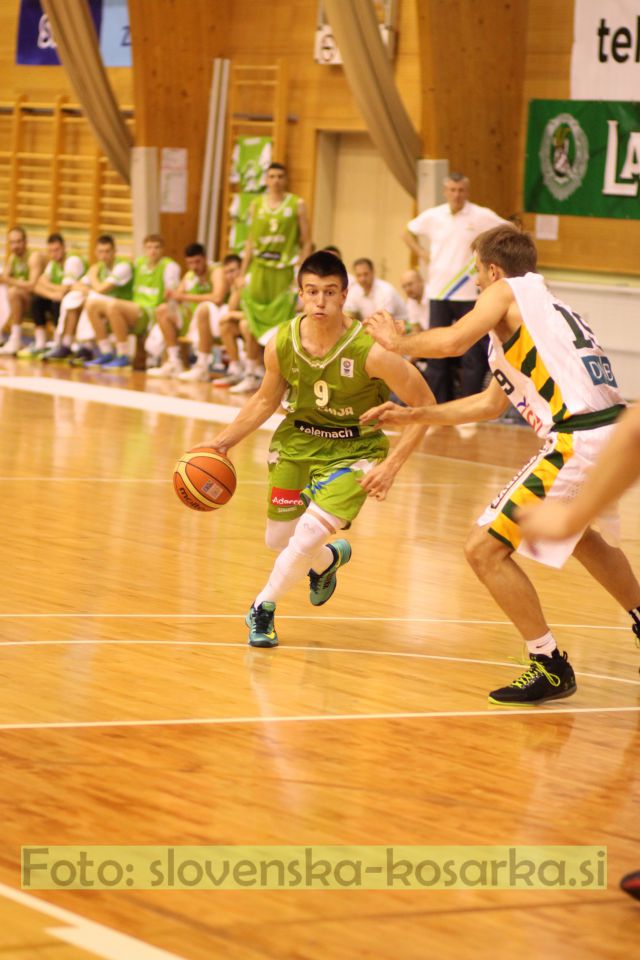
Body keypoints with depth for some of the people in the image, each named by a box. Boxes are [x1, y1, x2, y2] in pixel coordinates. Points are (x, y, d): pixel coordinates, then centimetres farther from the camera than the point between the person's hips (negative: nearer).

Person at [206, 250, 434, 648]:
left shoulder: (370, 351, -28)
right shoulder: (281, 345, -15)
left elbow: (425, 404, -18)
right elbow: (267, 399, 6)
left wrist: (392, 464, -22)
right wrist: (224, 441, -1)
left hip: (353, 450, -5)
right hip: (297, 439, 5)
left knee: (309, 535, -20)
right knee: (279, 538, 14)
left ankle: (263, 607, 5)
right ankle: (329, 560, 49)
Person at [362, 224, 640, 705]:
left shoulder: (508, 291, 1)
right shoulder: (543, 307, 25)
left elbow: (451, 342, -16)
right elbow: (490, 403, 31)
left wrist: (397, 342, 4)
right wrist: (412, 416, 34)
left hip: (579, 441, -10)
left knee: (485, 549, -5)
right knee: (576, 531, 38)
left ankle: (550, 666, -1)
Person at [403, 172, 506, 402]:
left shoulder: (482, 216, -5)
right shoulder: (432, 216, 4)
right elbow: (408, 234, 20)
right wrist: (423, 255, 7)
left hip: (469, 294, -3)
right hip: (438, 292, 3)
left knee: (472, 354, -5)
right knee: (437, 353, 7)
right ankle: (439, 407, 14)